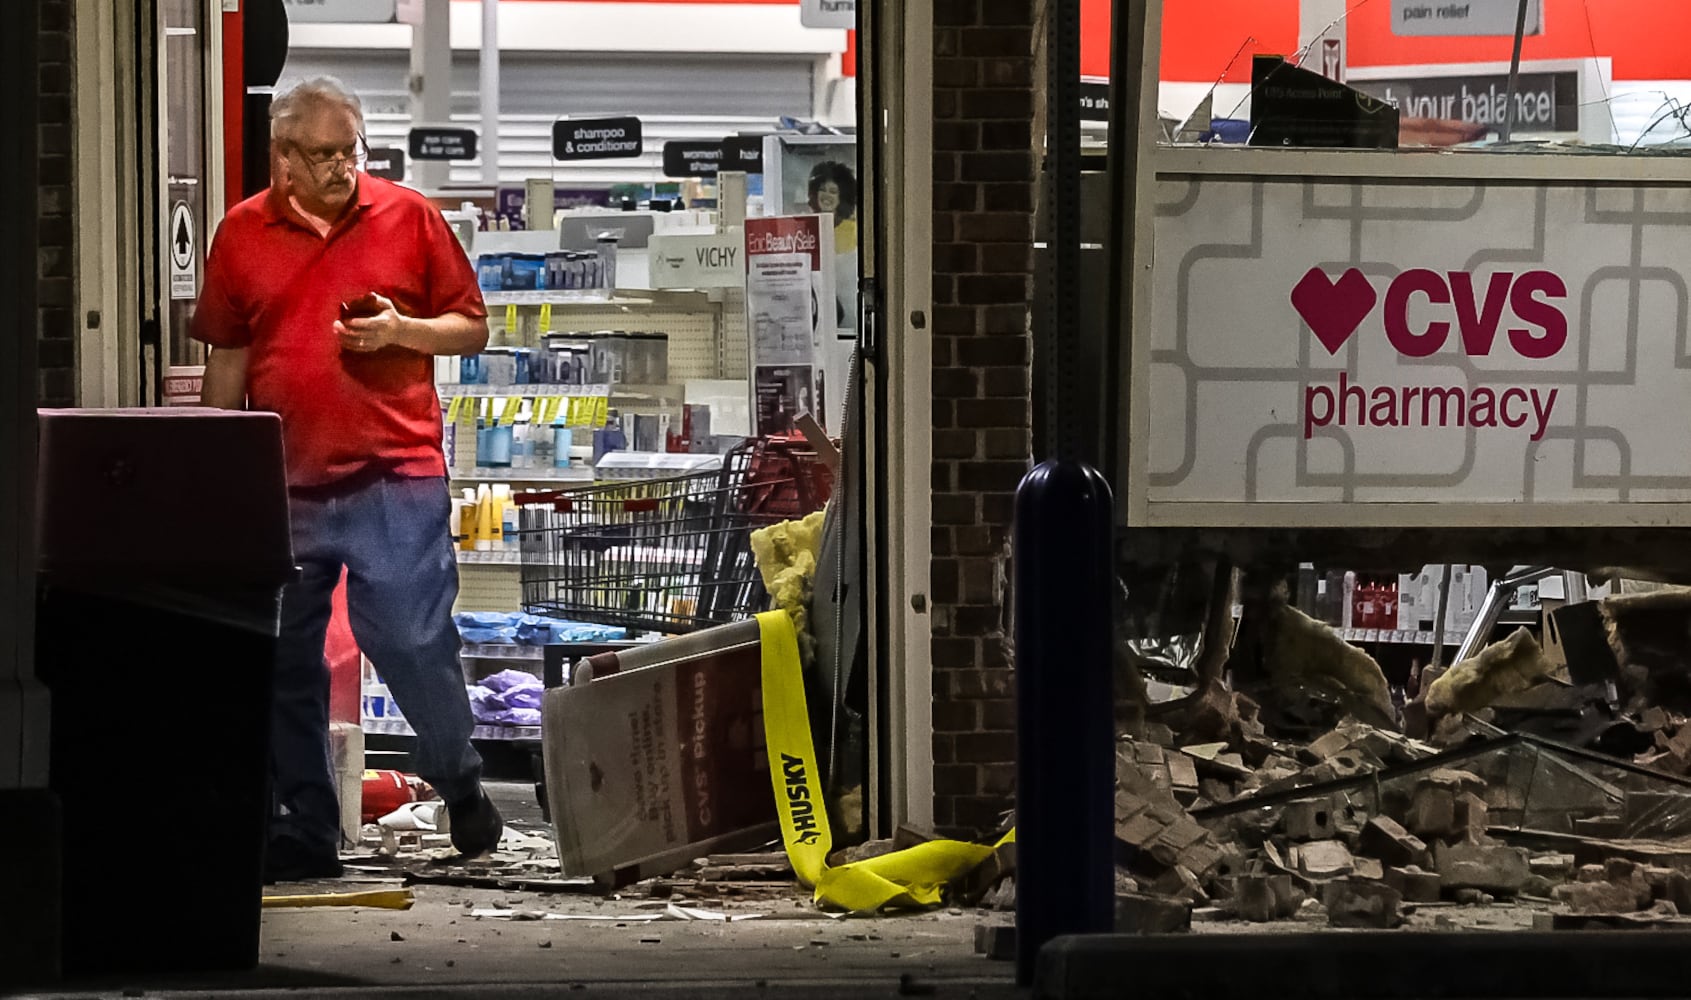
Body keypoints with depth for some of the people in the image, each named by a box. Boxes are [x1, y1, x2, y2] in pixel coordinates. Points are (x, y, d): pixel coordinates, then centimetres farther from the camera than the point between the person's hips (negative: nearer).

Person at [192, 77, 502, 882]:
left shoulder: (410, 218, 2)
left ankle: (460, 785, 20)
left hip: (395, 476, -3)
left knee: (413, 643, -5)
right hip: (283, 482, 3)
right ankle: (305, 834, 13)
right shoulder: (243, 233, 8)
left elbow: (472, 330, 7)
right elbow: (227, 355, 14)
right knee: (284, 663, 5)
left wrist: (401, 329, -12)